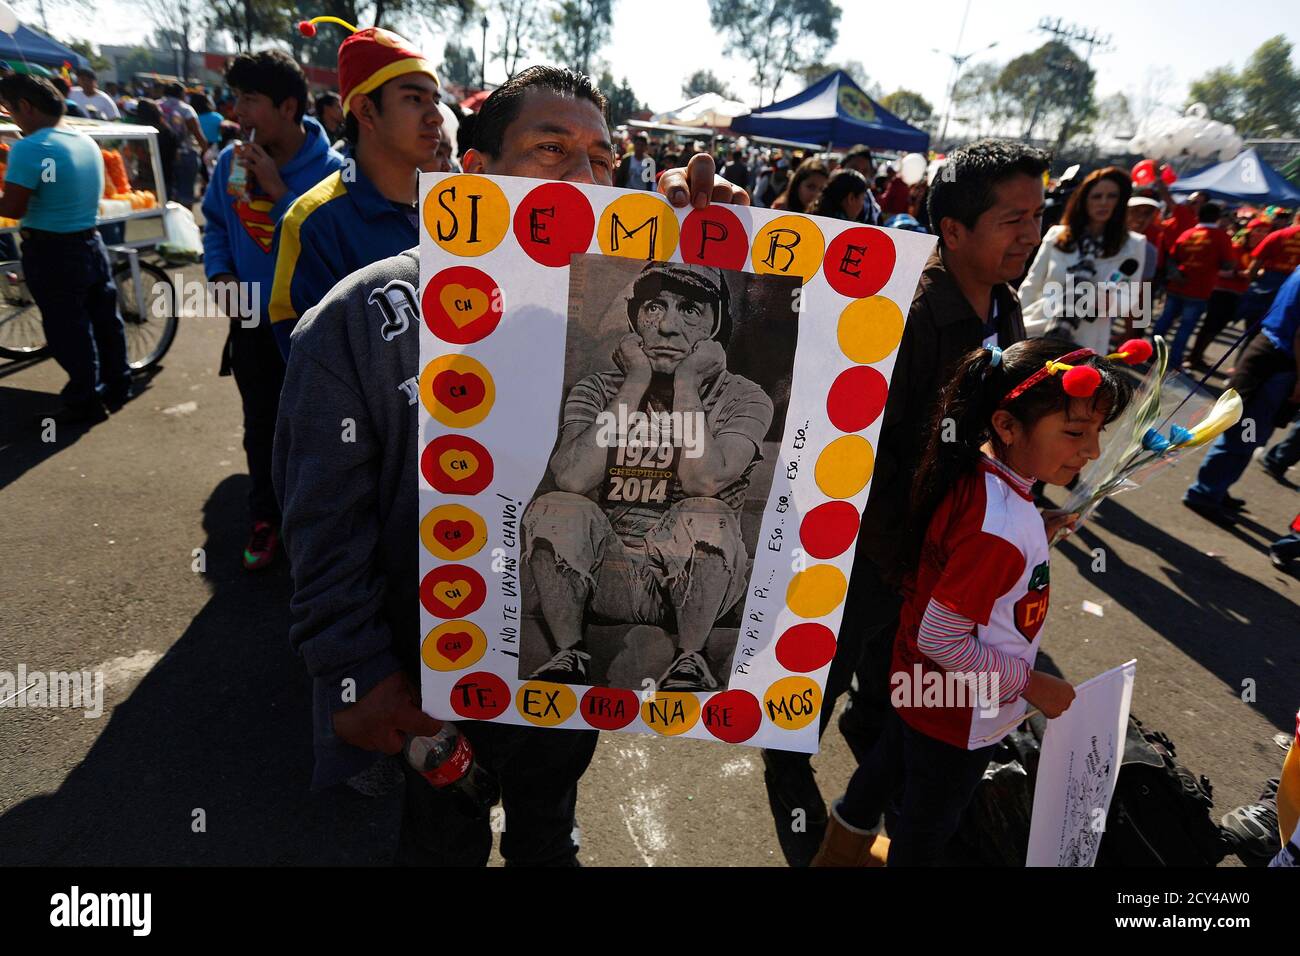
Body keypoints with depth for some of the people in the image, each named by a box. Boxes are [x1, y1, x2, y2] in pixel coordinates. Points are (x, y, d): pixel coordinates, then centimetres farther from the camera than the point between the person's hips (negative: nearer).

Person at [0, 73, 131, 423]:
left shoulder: (29, 148, -18)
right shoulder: (87, 142, 6)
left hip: (51, 252, -7)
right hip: (90, 243, 7)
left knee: (67, 330, 3)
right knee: (104, 318, 16)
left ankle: (85, 401, 11)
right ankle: (117, 386, 27)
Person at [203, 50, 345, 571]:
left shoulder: (329, 169, -16)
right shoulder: (231, 161, -1)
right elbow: (216, 222, 13)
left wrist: (278, 190, -25)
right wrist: (219, 273, -3)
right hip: (252, 320, 5)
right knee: (260, 425, 16)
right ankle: (265, 517, 34)